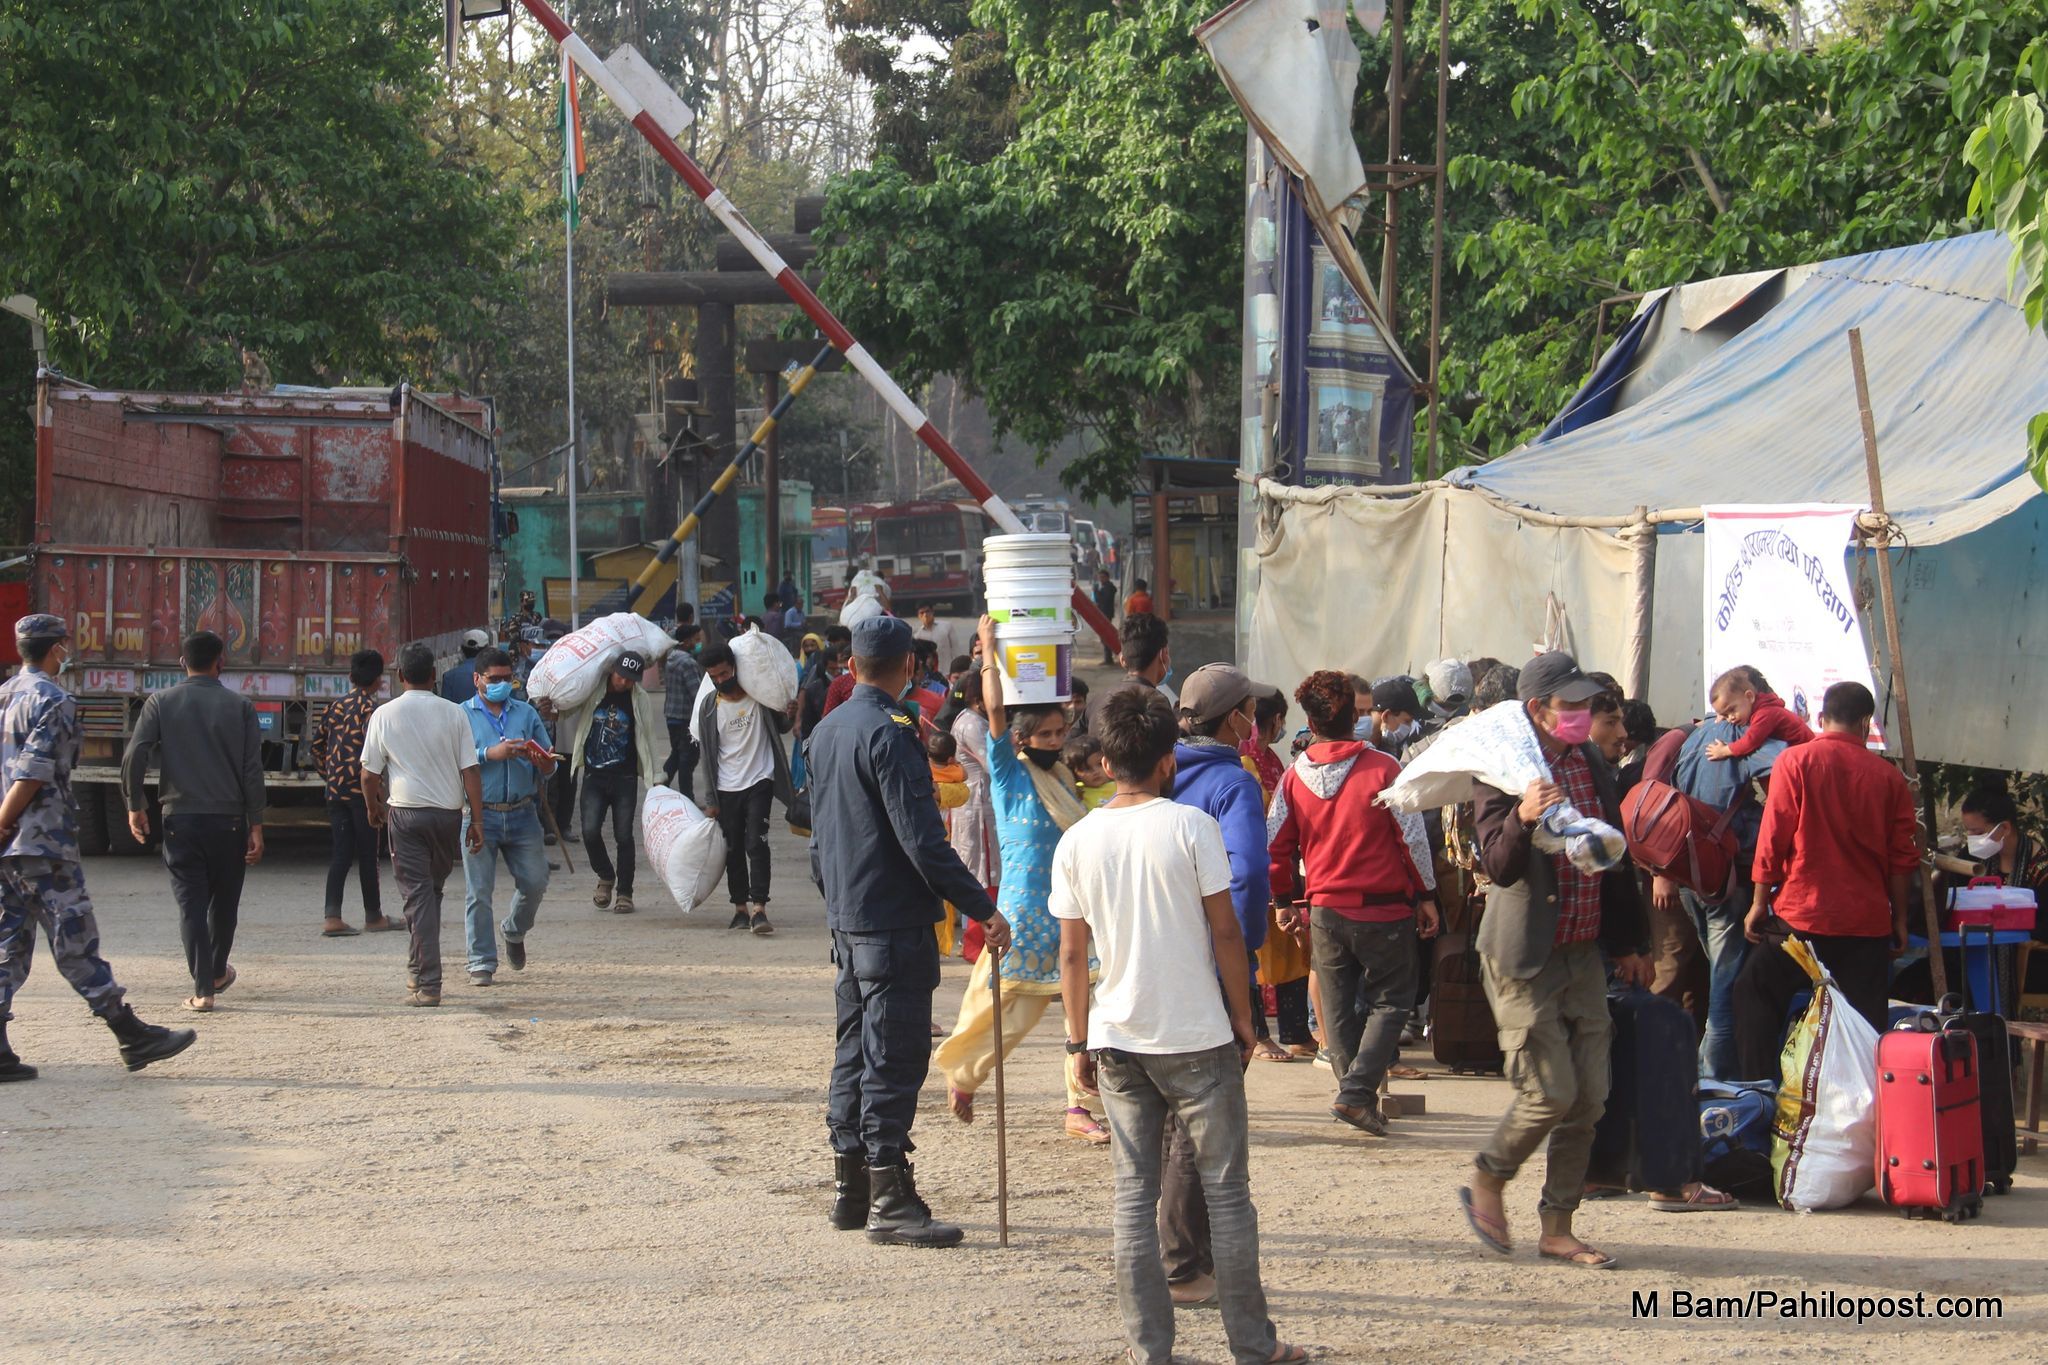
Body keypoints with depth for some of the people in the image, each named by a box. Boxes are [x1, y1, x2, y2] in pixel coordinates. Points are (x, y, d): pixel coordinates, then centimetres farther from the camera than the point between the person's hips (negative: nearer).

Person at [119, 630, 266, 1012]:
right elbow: (253, 769, -4)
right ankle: (217, 972, 35)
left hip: (180, 818, 0)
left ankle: (203, 988, -5)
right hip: (227, 819, 0)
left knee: (190, 902, 1)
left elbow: (134, 757, -9)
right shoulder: (240, 706, -1)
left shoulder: (161, 703, 0)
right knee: (224, 900, 19)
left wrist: (135, 805, 4)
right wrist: (255, 825, 0)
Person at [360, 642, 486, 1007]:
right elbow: (470, 770, -2)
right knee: (433, 889, 19)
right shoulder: (452, 713, 0)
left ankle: (427, 985, -8)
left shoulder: (384, 715, -2)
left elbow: (370, 773, 2)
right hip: (448, 812, 2)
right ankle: (419, 968, 27)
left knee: (418, 895, -2)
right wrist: (477, 820, 2)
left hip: (405, 812, -2)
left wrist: (373, 809, 19)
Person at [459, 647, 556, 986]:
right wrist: (490, 754, -18)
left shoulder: (526, 713, 13)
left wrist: (544, 763, -11)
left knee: (535, 882, 2)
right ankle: (482, 962, 4)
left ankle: (514, 932, 31)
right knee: (478, 891, -2)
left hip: (522, 815, 3)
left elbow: (549, 766, 13)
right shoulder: (462, 715, 3)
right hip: (480, 815, -3)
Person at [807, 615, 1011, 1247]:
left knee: (855, 1052, 14)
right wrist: (983, 910, -17)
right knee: (894, 1059, -7)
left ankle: (850, 1190, 20)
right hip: (895, 922, -9)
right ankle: (889, 1200, -7)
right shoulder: (890, 733, -16)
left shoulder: (826, 731, 12)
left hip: (847, 921, 9)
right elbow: (923, 840, -21)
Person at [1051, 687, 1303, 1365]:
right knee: (1226, 1189, 6)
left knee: (1134, 1195, 7)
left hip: (1117, 1040, 3)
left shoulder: (1077, 841, 1)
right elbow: (1225, 932, -7)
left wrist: (1079, 1040, 13)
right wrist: (1242, 1017, 4)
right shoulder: (1191, 826, -9)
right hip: (1198, 1036, -3)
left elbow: (1072, 953, 5)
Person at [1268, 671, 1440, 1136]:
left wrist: (1285, 900, 17)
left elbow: (1276, 844, 3)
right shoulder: (1381, 768, -10)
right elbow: (1412, 836, -9)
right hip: (1384, 908, -3)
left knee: (1338, 1008, 13)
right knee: (1390, 1001, 5)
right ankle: (1358, 1092, -11)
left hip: (1324, 910, 3)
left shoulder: (1296, 775, 0)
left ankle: (1355, 1095, 16)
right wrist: (1425, 895, 2)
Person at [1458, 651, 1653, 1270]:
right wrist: (1521, 819, -41)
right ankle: (1486, 1184, 14)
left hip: (1584, 956, 7)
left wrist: (1629, 943, 20)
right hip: (1525, 957, -7)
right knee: (1550, 1092, -11)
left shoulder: (1591, 764, 9)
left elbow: (1616, 857, 18)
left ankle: (1558, 1229, 13)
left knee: (1588, 1098, 5)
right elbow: (1498, 867, -22)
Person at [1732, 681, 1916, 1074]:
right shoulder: (1888, 777, 3)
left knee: (1755, 996, 13)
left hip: (1803, 913, -2)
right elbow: (1903, 857, 5)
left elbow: (1773, 838, -7)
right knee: (1866, 1023, 5)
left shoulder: (1796, 761, -5)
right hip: (1868, 921, 2)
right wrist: (1899, 920, 15)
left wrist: (1759, 902, 2)